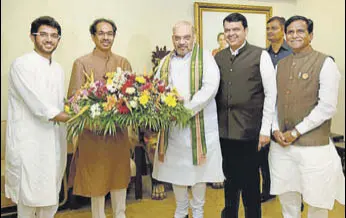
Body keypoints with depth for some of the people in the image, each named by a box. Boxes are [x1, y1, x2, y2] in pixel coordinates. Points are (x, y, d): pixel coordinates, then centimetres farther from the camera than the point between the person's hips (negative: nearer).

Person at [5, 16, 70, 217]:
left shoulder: (58, 69, 13)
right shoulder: (22, 64, -7)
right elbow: (35, 101, -16)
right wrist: (68, 117, -16)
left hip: (54, 140, 7)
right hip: (29, 142, -6)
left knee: (51, 193, 14)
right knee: (29, 193, 3)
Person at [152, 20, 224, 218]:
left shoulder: (205, 58, -3)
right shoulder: (166, 62, 11)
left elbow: (210, 87, -15)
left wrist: (185, 109, -21)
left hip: (199, 125, -4)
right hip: (172, 126, 4)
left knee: (198, 168, 8)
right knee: (176, 168, 12)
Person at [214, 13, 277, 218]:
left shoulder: (260, 55, -5)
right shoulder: (218, 57, 8)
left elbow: (271, 94, -6)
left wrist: (265, 129, -9)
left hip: (250, 131, -4)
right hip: (224, 130, 4)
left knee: (251, 180, 8)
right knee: (230, 178, 18)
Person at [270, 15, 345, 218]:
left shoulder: (325, 63, -7)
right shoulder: (281, 64, 10)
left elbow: (327, 107, -13)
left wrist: (296, 132, -13)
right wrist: (276, 129, -2)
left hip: (313, 146, -5)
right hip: (281, 145, 5)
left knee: (316, 202, 8)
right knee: (287, 197, 15)